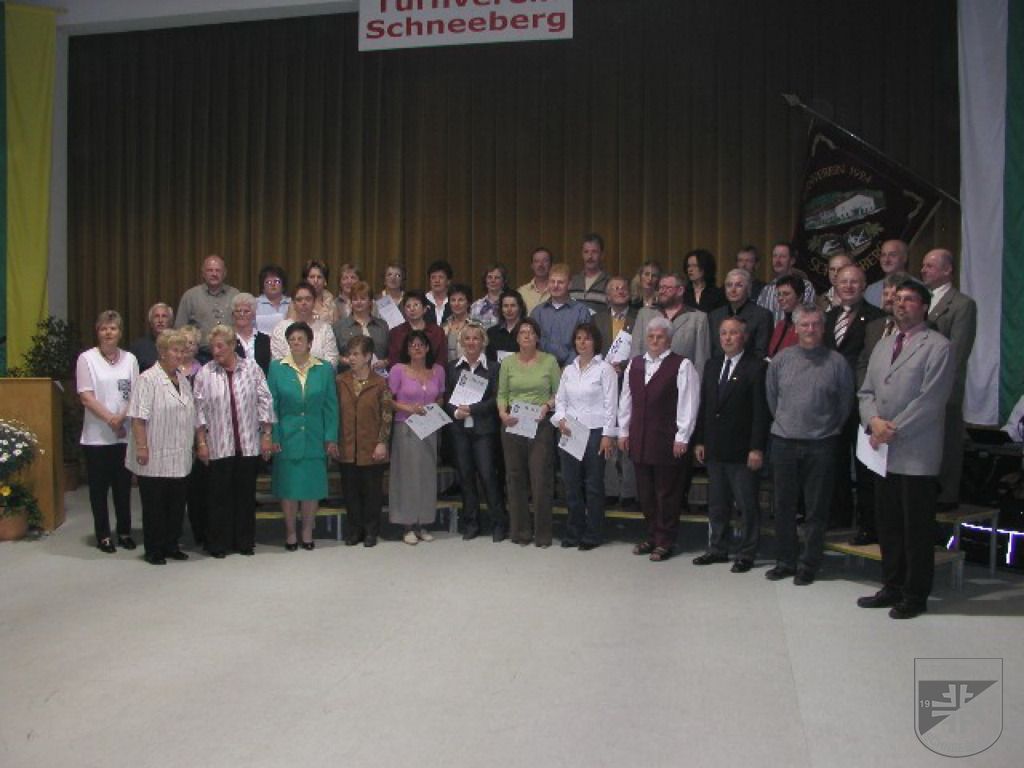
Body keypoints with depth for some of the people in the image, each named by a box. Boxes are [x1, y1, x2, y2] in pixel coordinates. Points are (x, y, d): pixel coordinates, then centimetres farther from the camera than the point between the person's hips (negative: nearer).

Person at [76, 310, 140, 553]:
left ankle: (125, 532, 22)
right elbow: (86, 397, -7)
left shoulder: (129, 359, 7)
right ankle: (103, 535, 16)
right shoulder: (87, 358, -2)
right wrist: (110, 419, -15)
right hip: (97, 436, -2)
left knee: (123, 485, 10)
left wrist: (122, 417, -14)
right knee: (99, 487, 5)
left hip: (126, 435, 2)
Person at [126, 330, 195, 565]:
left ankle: (171, 545, 24)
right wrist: (141, 446, -19)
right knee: (155, 506, 3)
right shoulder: (149, 379, -9)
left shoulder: (183, 380, 14)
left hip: (179, 458, 7)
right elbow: (138, 417, -14)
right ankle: (153, 550, 14)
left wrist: (196, 442, 18)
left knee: (177, 504, 12)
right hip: (155, 459, -7)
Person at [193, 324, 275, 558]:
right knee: (219, 495, 4)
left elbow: (264, 402, 4)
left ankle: (245, 541, 20)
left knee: (246, 494, 8)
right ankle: (218, 543, 16)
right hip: (218, 446, -1)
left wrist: (266, 436, 0)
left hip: (249, 445, 1)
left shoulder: (251, 369, 3)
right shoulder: (205, 374, 0)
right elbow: (199, 410, 1)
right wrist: (201, 442, -3)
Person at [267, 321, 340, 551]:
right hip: (287, 437, 0)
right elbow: (272, 406, 0)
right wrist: (273, 437, -7)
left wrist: (331, 438, -4)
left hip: (314, 438, 1)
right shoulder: (277, 368, -1)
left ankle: (307, 531, 22)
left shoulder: (324, 368, 0)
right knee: (288, 486, 5)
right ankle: (290, 532, 20)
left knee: (312, 486, 7)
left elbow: (331, 406, 1)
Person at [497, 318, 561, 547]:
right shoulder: (508, 362, 7)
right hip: (513, 425, 2)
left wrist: (547, 406, -13)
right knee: (515, 478, 7)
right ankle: (519, 531, 17)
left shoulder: (549, 361, 2)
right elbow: (502, 393, 8)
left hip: (540, 425, -2)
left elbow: (558, 393, 4)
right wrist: (502, 412, -9)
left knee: (541, 479, -4)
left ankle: (542, 532, 8)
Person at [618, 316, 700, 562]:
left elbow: (688, 404, -9)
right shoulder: (634, 364, 13)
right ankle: (652, 536, 27)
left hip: (667, 441, -5)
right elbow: (626, 399, 16)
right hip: (639, 439, 6)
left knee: (667, 494, 2)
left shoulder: (682, 366, -5)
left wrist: (681, 438, -11)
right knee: (645, 493, 13)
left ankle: (665, 542, 14)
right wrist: (623, 431, 13)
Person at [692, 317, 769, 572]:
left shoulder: (756, 366, -8)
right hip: (715, 448, 6)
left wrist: (756, 448, -16)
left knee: (747, 505, 4)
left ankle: (746, 554, 14)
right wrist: (699, 441, 9)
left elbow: (761, 410, -12)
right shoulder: (712, 365, 12)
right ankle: (717, 549, 26)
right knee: (716, 503, 14)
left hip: (742, 450, -6)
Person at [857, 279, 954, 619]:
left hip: (917, 454, -7)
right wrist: (874, 420, -6)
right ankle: (892, 587, 25)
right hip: (884, 452, 7)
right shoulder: (883, 345, 17)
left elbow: (930, 401, -15)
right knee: (888, 524, 14)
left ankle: (915, 595, 14)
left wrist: (893, 430, -15)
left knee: (917, 528, 3)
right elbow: (866, 392, 14)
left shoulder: (938, 346, -6)